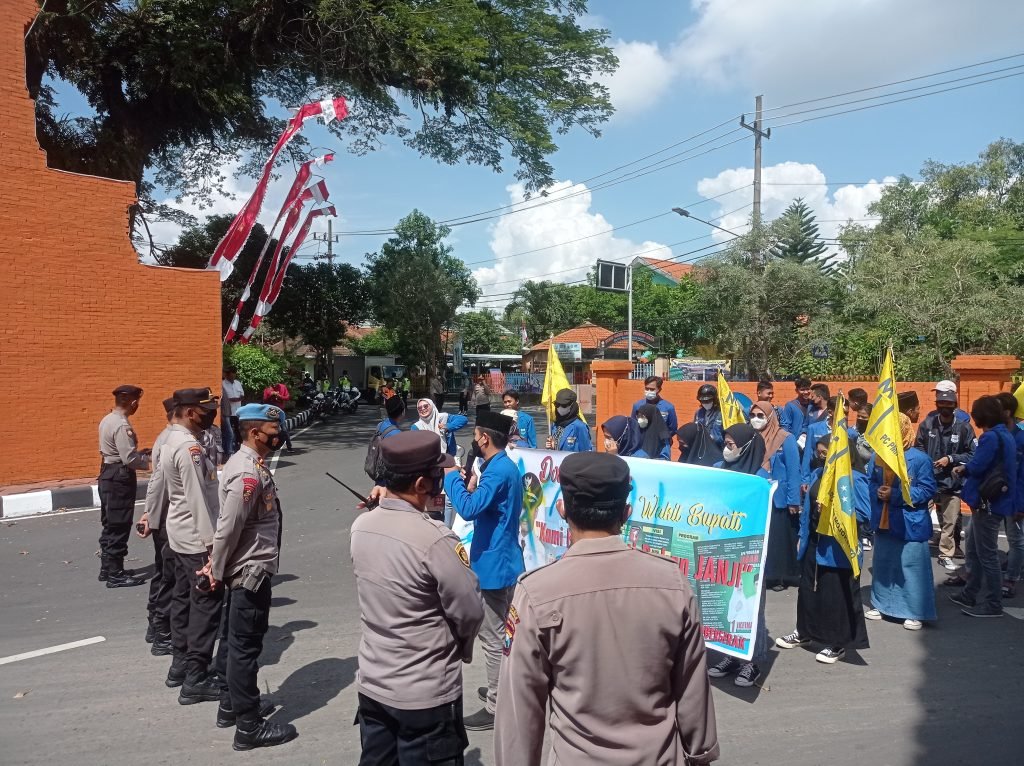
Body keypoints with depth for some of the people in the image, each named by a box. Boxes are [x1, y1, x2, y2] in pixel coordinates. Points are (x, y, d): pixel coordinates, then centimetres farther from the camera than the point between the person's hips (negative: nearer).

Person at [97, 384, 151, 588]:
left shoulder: (107, 420, 10)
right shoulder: (122, 425, -21)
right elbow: (129, 459, -23)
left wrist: (139, 452, 14)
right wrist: (149, 460, -8)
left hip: (108, 475, 10)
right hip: (120, 478, -10)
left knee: (110, 525, 17)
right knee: (119, 527, -2)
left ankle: (107, 568, 27)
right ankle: (116, 574, 5)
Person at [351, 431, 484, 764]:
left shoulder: (361, 526, -7)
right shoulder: (436, 540, -25)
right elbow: (470, 613, -15)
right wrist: (459, 647, 5)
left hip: (372, 685, 6)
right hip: (426, 695, -6)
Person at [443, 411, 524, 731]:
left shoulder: (499, 471, -22)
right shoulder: (506, 467, 10)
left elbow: (469, 509, -32)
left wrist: (451, 477, -18)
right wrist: (466, 483, 4)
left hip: (495, 563, -11)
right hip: (503, 560, 11)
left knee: (493, 638, 0)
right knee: (504, 633, 22)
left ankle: (496, 708, 10)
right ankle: (503, 689, 37)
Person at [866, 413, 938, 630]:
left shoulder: (919, 459, -13)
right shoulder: (878, 455, 0)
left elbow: (928, 490, -13)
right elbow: (871, 483, 13)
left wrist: (895, 495, -19)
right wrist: (877, 492, -10)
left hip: (910, 524, -5)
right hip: (883, 522, 5)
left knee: (911, 567, 1)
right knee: (882, 564, 16)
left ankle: (916, 613, 14)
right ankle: (880, 605, 31)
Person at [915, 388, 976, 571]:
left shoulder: (964, 428, -7)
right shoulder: (927, 424, -2)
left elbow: (971, 454, -1)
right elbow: (918, 448, 7)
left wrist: (951, 459, -12)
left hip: (951, 482, 0)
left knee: (949, 522, 9)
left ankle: (945, 555, 24)